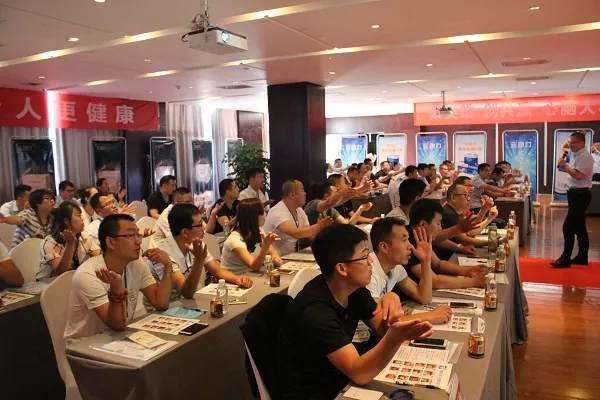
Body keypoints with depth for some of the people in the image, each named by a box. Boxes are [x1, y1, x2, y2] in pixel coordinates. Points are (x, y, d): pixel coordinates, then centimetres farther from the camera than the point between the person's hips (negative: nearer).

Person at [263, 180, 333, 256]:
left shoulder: (299, 210, 5)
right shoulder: (278, 212, -20)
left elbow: (309, 234, 5)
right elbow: (295, 233, -33)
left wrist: (321, 226, -14)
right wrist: (319, 226, -23)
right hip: (276, 258, -8)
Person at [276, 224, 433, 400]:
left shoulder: (354, 288, -4)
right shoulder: (316, 312, -29)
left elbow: (383, 330, 1)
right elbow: (359, 374, -31)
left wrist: (392, 300, -20)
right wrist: (396, 337, -47)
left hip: (337, 380, 7)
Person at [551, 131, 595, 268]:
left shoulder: (585, 156, -15)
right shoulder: (575, 155, 14)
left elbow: (579, 175, -23)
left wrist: (565, 165, -17)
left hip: (580, 195, -10)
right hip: (575, 194, 10)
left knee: (568, 226, -11)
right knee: (579, 226, 14)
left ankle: (565, 258, -7)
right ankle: (582, 257, 22)